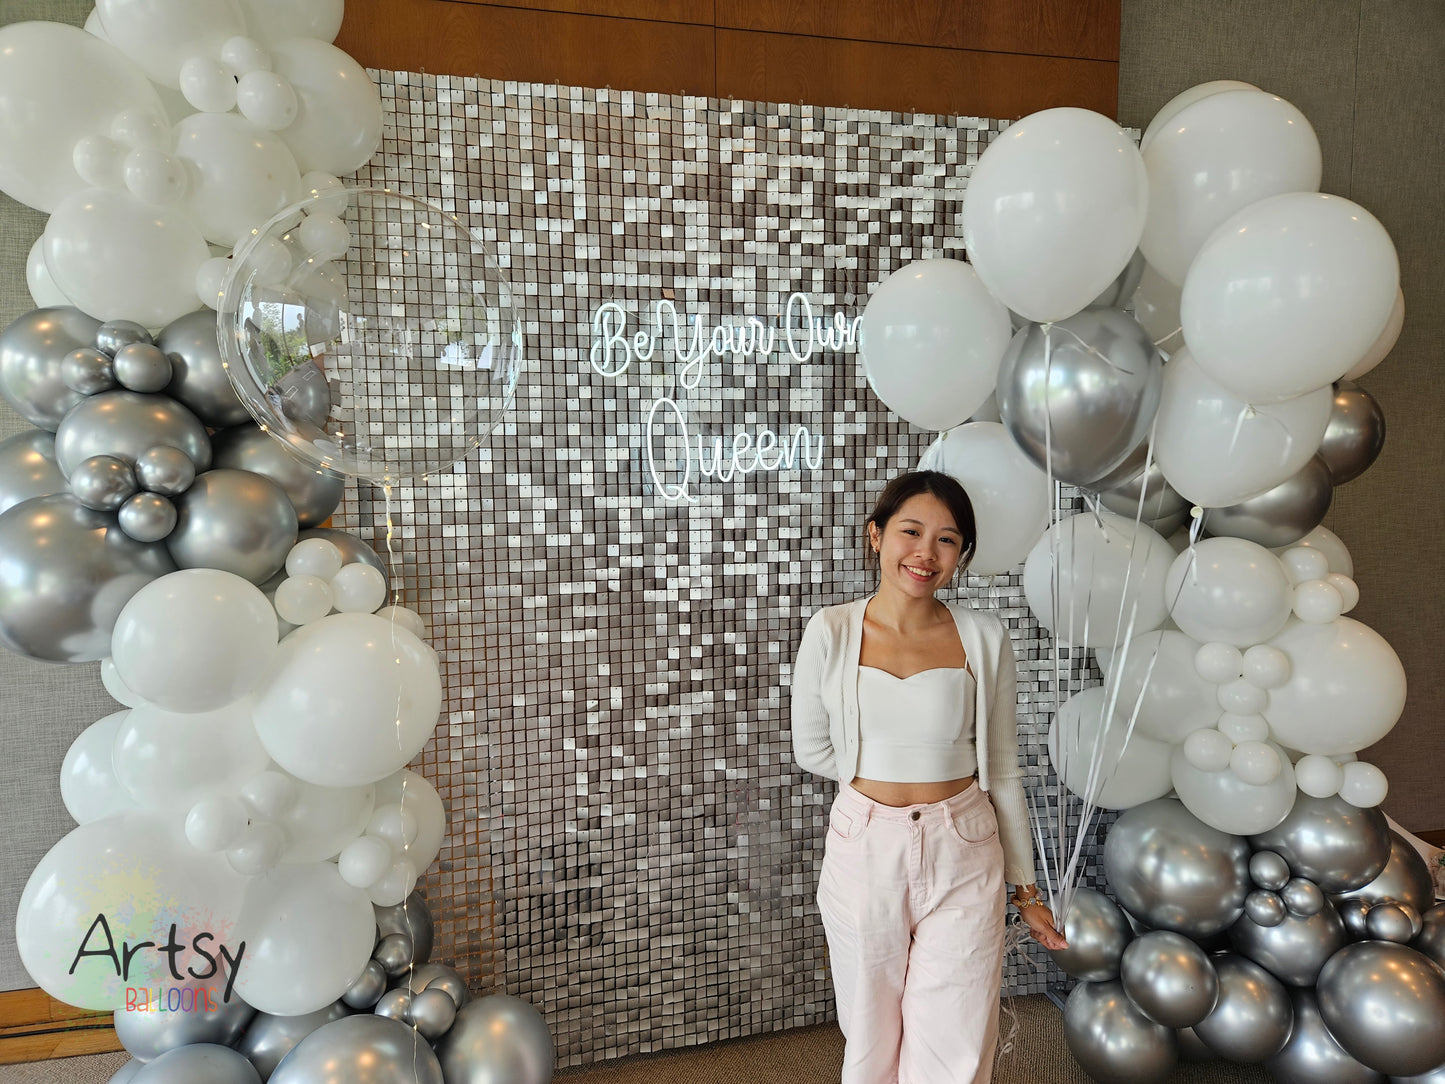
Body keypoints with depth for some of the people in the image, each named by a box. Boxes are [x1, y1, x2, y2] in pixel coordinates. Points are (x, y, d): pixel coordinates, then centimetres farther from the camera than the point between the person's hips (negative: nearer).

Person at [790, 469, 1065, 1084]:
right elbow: (811, 750, 5)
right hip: (864, 852, 0)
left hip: (962, 856, 0)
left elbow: (1003, 768, 3)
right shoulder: (832, 632, -7)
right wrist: (879, 786, 9)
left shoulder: (984, 639, -4)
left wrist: (1025, 887, 7)